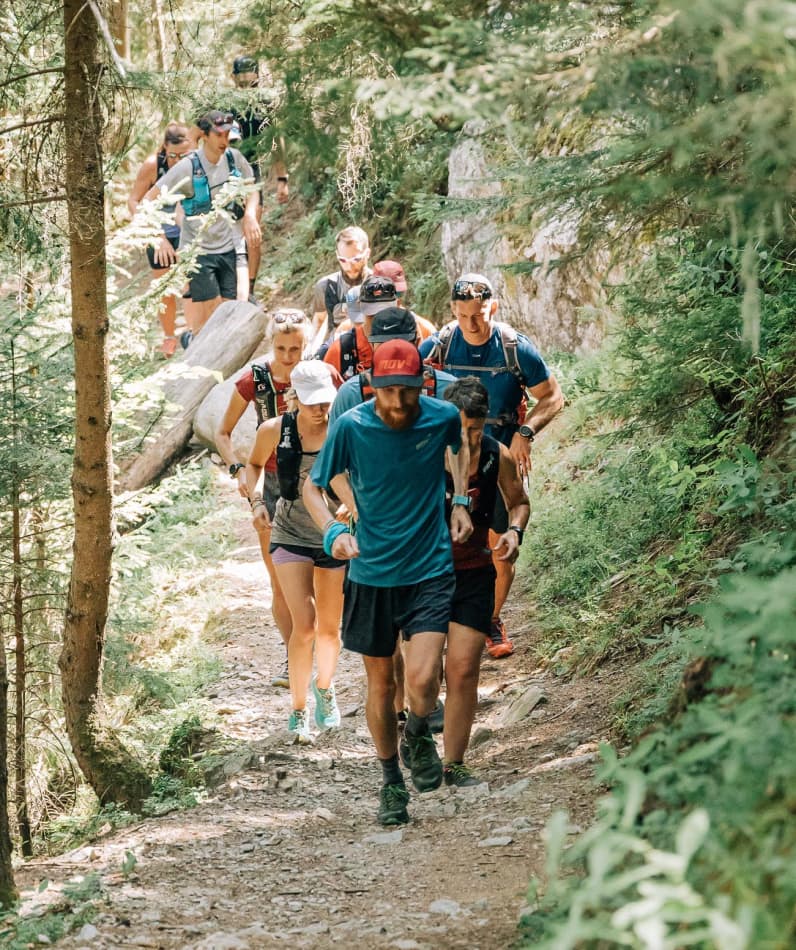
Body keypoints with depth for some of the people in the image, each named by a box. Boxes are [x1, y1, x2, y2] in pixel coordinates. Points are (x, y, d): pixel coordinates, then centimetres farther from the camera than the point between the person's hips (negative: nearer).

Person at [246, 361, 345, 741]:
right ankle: (298, 711, 5)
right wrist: (257, 500, -5)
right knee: (304, 626, -12)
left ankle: (324, 688, 43)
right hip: (291, 536, -1)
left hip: (335, 538, 1)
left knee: (329, 628, 13)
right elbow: (254, 464, 12)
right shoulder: (275, 430, -9)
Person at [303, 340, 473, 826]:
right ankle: (392, 782, 31)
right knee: (381, 682, 11)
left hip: (430, 570, 0)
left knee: (422, 679, -16)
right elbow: (313, 487, -2)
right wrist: (333, 531, -20)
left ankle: (419, 735, 19)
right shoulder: (351, 426, -13)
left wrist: (461, 501, 6)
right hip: (372, 572, 1)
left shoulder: (443, 416, -9)